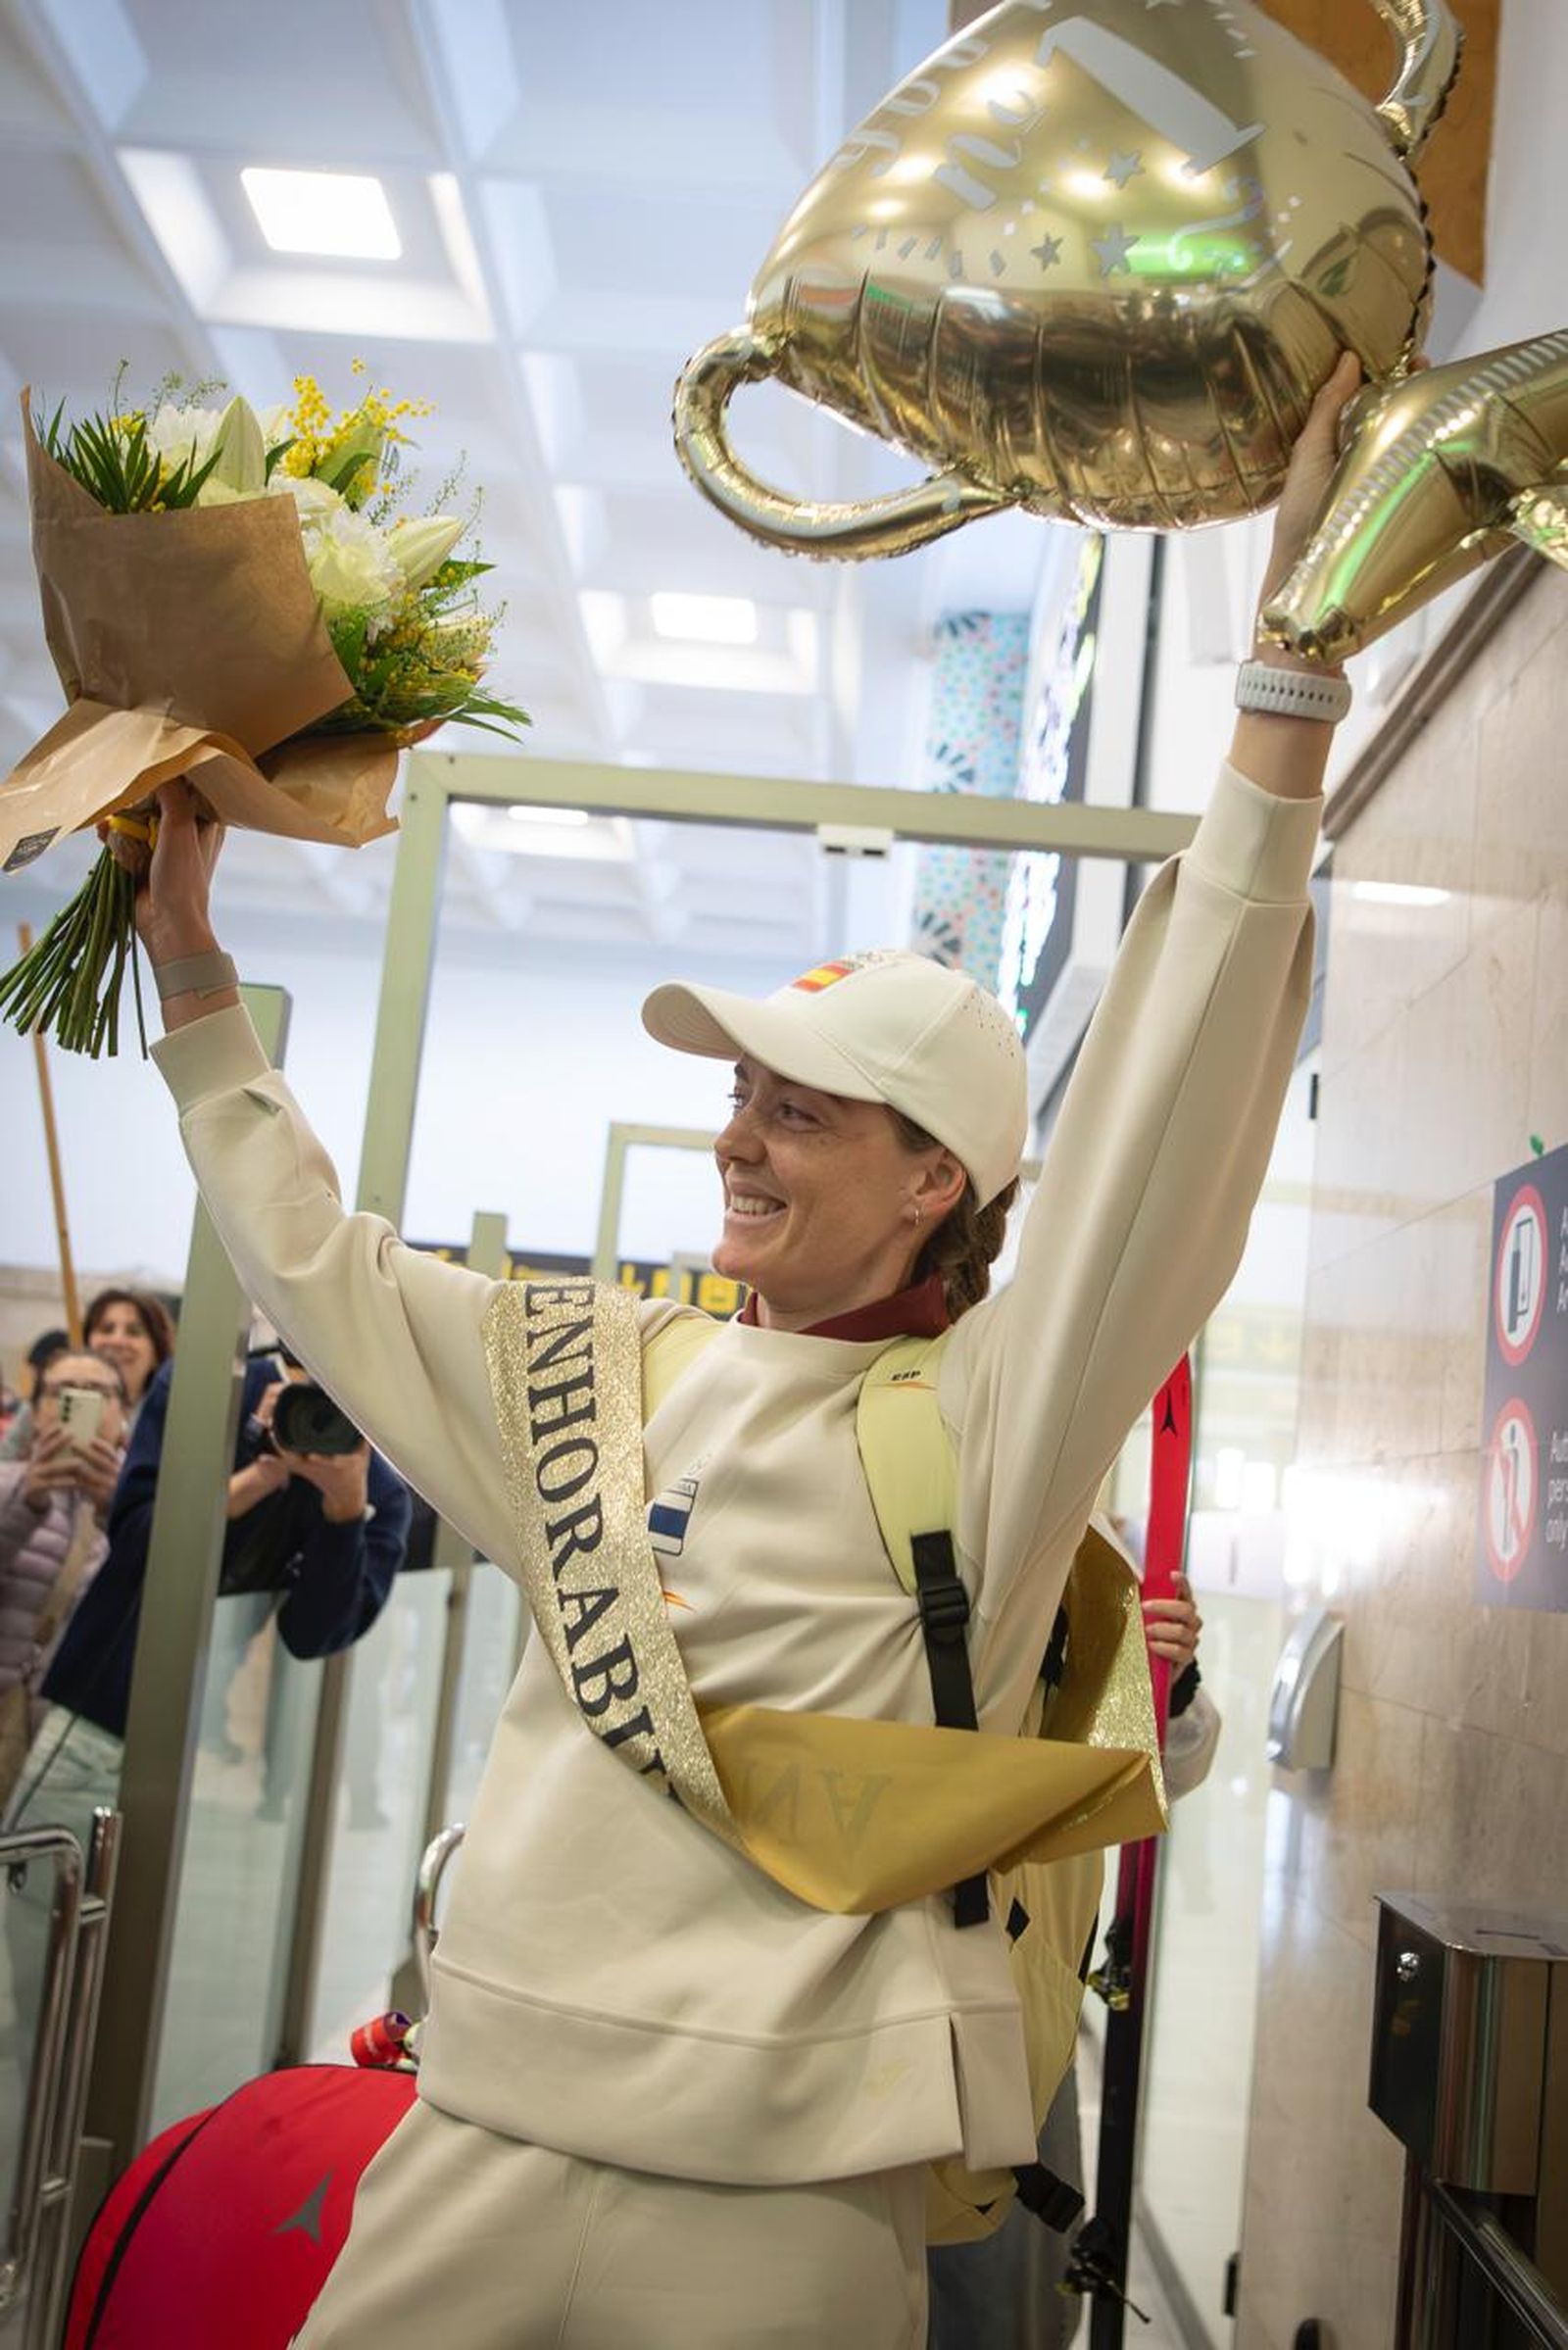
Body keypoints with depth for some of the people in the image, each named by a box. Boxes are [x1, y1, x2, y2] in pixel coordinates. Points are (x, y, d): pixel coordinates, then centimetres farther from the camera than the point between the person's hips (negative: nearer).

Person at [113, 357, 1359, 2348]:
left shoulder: (985, 1416, -7)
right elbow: (312, 1252, 20)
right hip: (483, 2134, 5)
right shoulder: (595, 1375, 8)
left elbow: (1170, 1097, -17)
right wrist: (191, 965, 21)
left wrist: (1295, 641, -22)